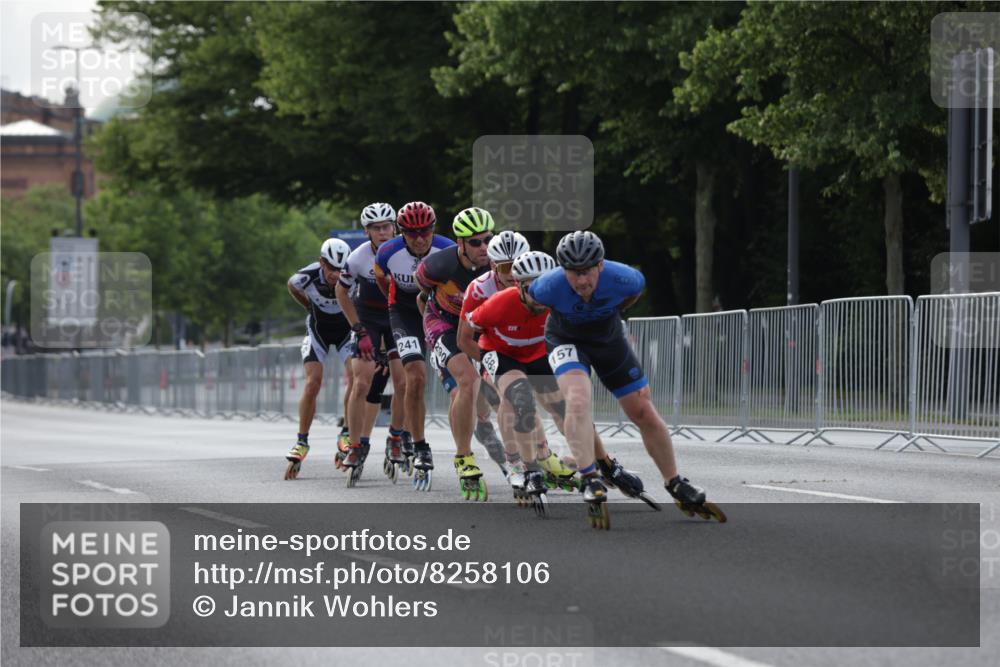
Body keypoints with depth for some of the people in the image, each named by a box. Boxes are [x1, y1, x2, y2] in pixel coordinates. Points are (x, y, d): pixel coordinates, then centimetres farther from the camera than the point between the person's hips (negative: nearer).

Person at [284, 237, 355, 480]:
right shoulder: (307, 276, -27)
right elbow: (291, 286, 0)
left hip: (347, 329, 0)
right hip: (318, 330, 0)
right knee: (312, 384, -14)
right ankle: (301, 443, -7)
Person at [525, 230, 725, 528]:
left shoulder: (622, 279, -29)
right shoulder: (550, 286, -33)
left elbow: (637, 287, -2)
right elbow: (531, 300, -7)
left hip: (609, 340, 2)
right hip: (567, 340, -2)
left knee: (645, 413, 2)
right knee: (578, 399, -32)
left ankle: (678, 488, 17)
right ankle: (590, 481, -29)